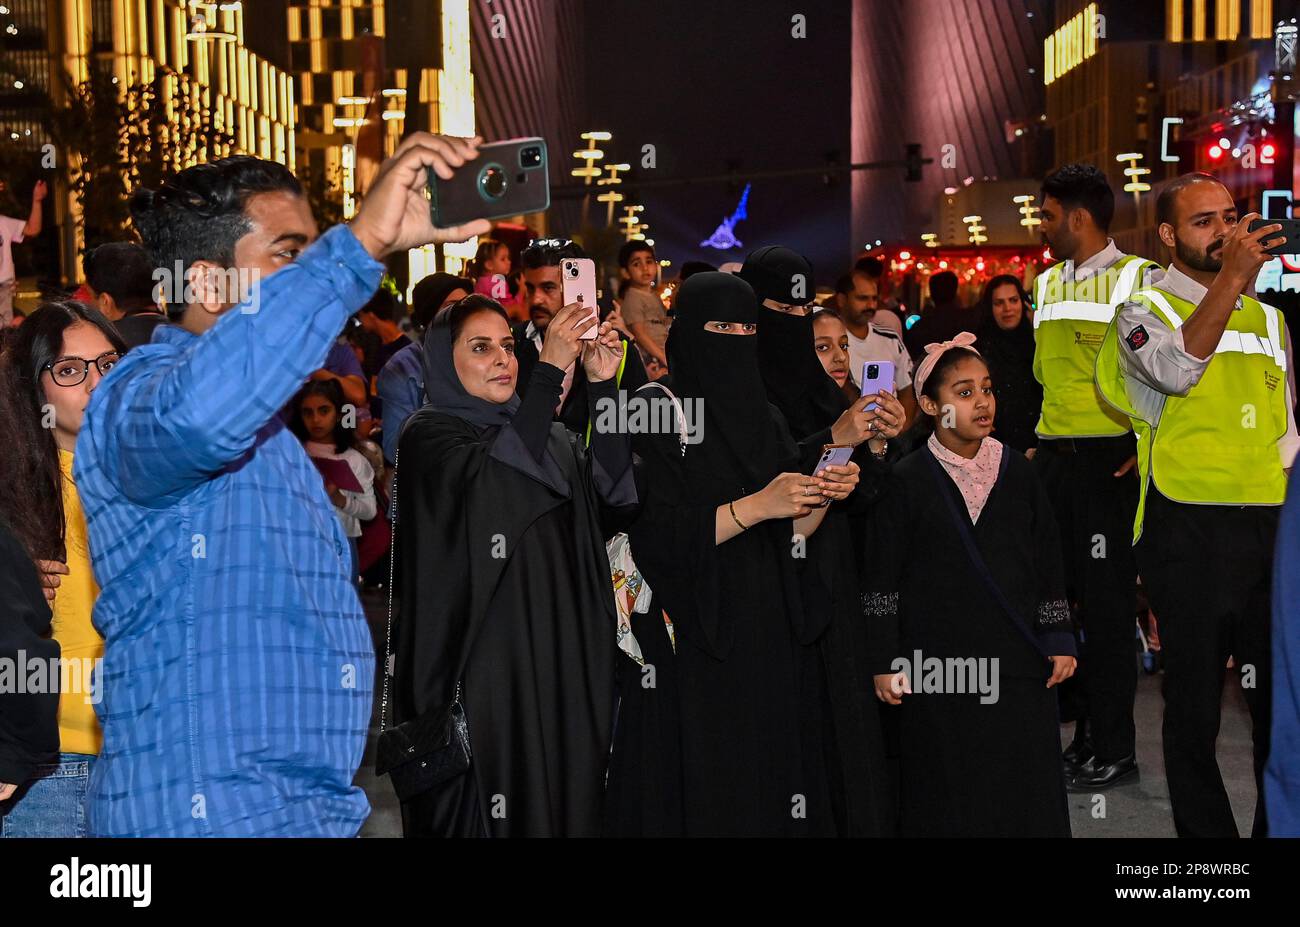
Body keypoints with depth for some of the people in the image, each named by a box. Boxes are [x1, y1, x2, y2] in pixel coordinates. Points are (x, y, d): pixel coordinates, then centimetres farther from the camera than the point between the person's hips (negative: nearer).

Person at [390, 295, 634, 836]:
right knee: (493, 806, -2)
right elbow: (491, 478, -24)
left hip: (556, 659, 6)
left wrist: (604, 385, -11)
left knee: (561, 795, 9)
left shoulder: (546, 434, 15)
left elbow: (613, 485, -1)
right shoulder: (429, 435, -4)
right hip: (478, 659, -6)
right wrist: (551, 369, -24)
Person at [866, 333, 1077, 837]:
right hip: (937, 668, -3)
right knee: (948, 798, 4)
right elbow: (882, 579, -2)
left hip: (1017, 663, 3)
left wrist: (1059, 639, 7)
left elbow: (1048, 560, 11)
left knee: (1026, 792, 6)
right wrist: (885, 662, -4)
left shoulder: (1016, 471, 6)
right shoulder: (906, 482, -4)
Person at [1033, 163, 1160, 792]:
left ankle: (1112, 748, 7)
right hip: (1051, 457, 7)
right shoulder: (1045, 285, 14)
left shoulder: (1139, 279, -6)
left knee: (1106, 600, -2)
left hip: (1109, 458, -7)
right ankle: (1080, 727, 19)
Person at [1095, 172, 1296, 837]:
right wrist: (1232, 276, -28)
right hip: (1189, 527, -5)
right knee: (1195, 697, 3)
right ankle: (1205, 830, 15)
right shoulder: (1143, 312, 1)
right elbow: (1179, 368, -22)